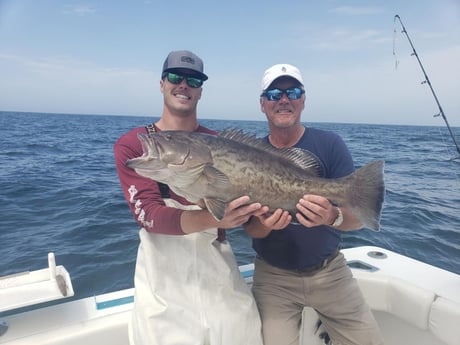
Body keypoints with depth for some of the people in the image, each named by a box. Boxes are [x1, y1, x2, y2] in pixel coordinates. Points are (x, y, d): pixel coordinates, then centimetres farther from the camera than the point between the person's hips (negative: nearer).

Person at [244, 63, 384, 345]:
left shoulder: (329, 144, -9)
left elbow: (358, 217, -12)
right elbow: (250, 228, -5)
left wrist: (333, 217, -33)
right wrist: (265, 224, -26)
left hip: (330, 271, 0)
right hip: (274, 276, 0)